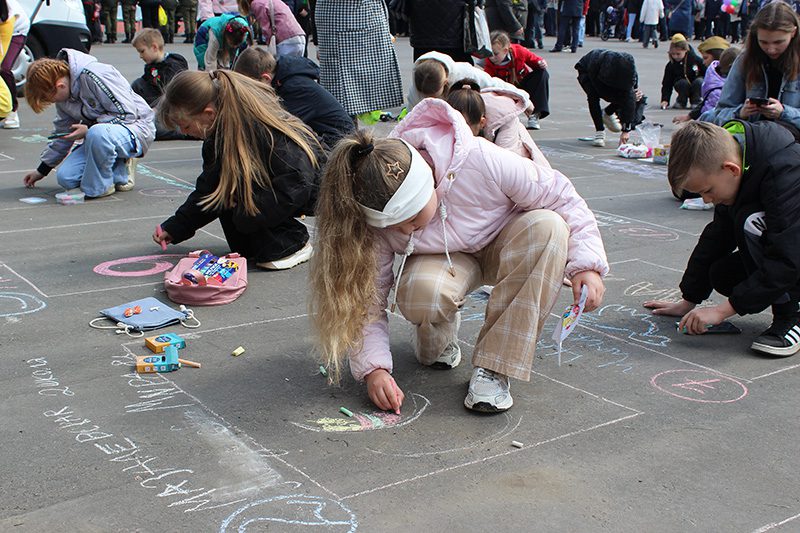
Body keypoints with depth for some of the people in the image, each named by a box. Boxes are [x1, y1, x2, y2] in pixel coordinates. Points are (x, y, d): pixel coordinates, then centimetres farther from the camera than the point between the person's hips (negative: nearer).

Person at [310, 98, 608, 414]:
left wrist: (587, 263, -25)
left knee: (547, 227, -35)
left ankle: (493, 367, -27)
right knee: (419, 293, -38)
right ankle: (438, 345, 3)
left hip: (502, 247, 1)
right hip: (442, 260, 0)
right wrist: (373, 368, -30)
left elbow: (561, 196, -20)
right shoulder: (379, 212, -26)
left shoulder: (483, 162, -35)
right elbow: (366, 298, -19)